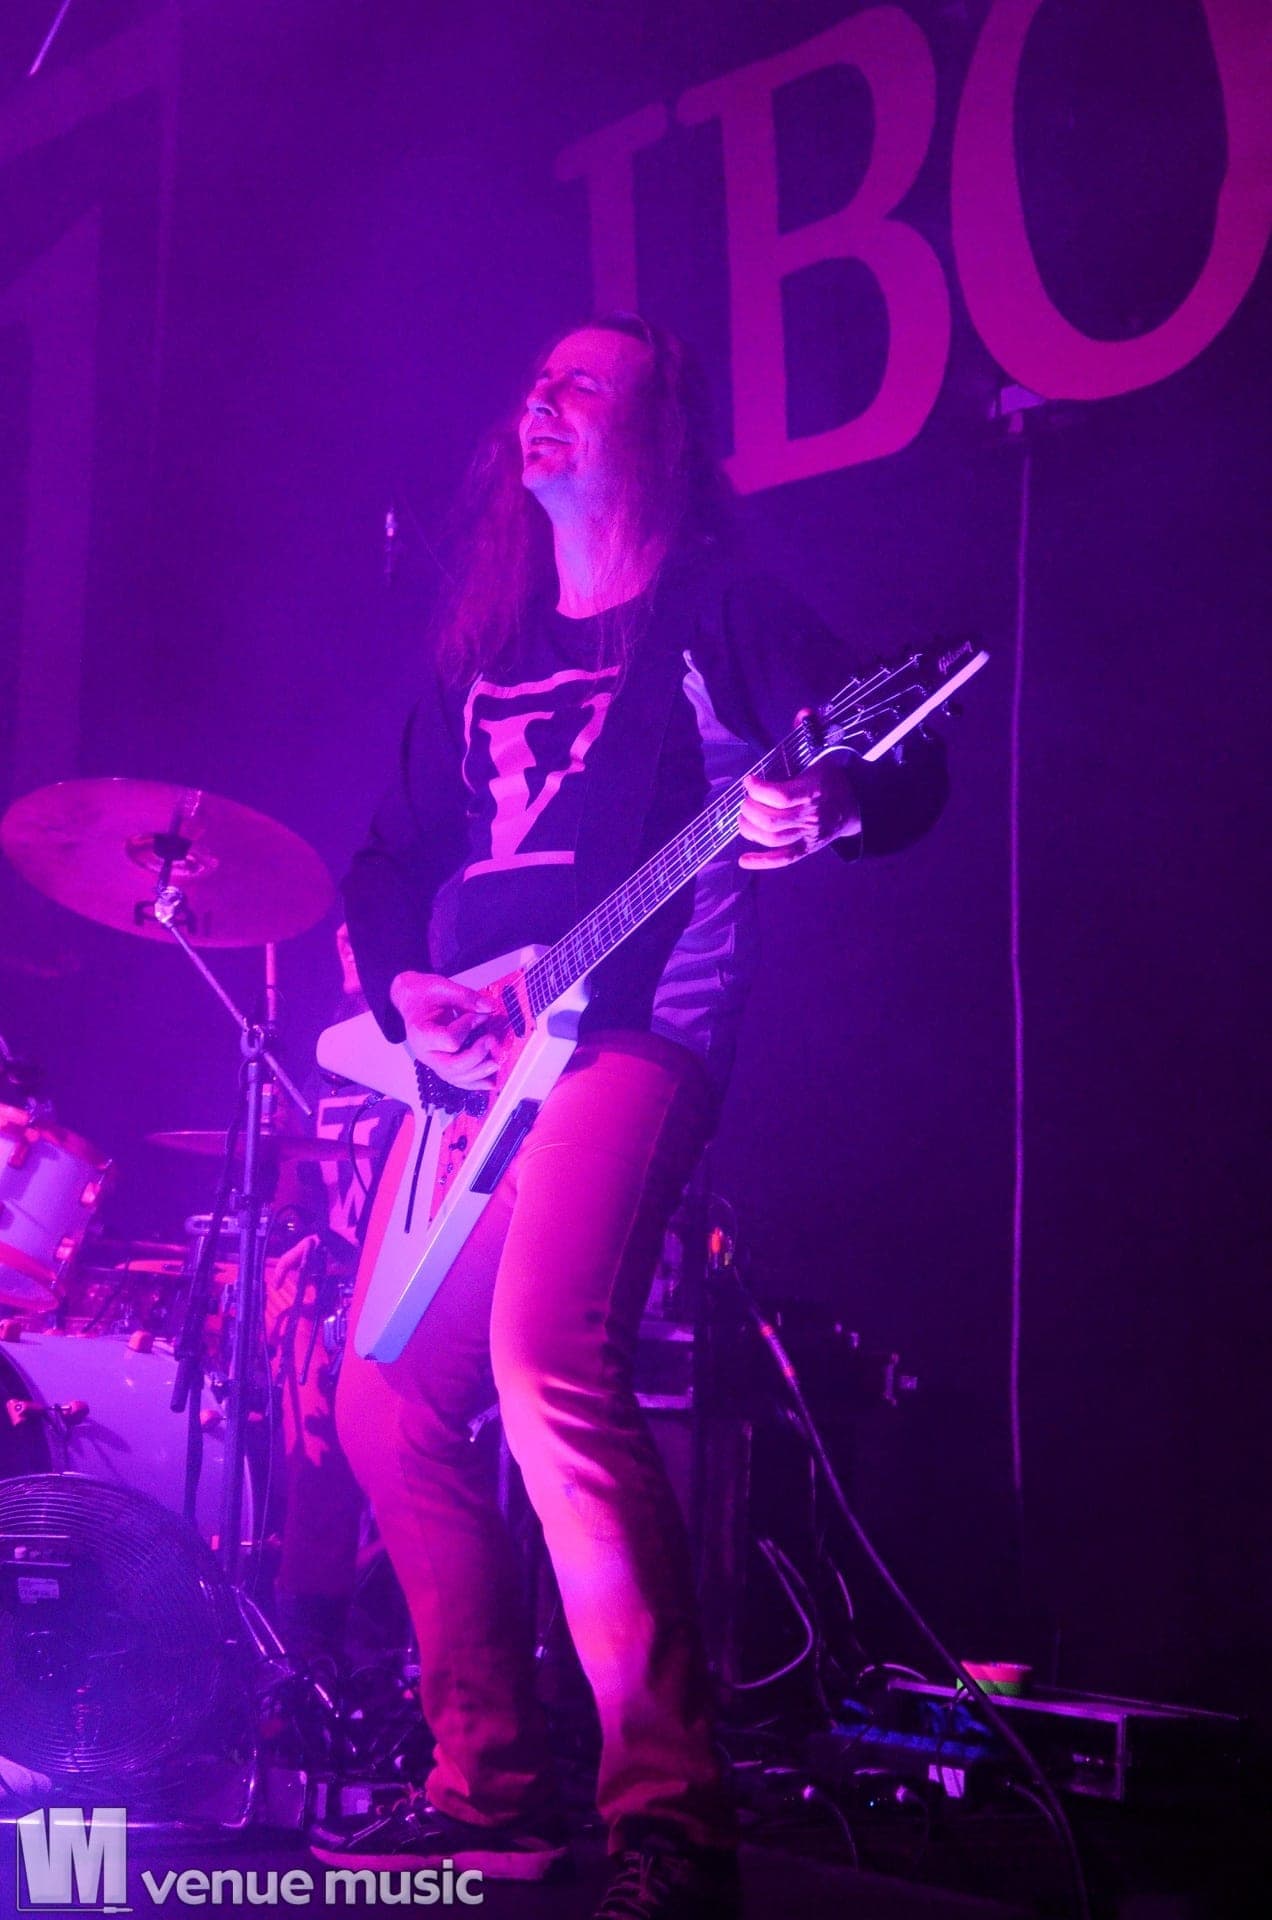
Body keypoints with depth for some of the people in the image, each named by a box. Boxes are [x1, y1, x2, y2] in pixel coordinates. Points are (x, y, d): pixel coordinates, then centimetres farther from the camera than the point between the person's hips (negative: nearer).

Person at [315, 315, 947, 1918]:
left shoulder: (717, 611, 3)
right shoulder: (479, 656, 22)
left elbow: (906, 772, -7)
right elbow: (391, 856, 23)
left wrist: (827, 811, -31)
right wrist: (407, 987, 2)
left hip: (634, 1032, -8)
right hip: (474, 1060, 8)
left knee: (546, 1364, -29)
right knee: (388, 1399, 6)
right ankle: (493, 1789, 17)